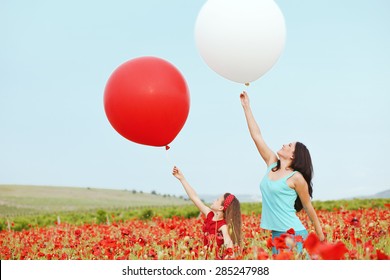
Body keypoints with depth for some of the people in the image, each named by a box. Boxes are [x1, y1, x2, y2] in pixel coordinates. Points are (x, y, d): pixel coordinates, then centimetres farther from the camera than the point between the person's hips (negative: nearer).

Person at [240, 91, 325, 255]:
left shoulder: (296, 177, -6)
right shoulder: (272, 164, 10)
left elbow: (308, 208, 1)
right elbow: (257, 136, 13)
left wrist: (321, 237, 7)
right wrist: (246, 107, 13)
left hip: (292, 233, -7)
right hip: (276, 234, 7)